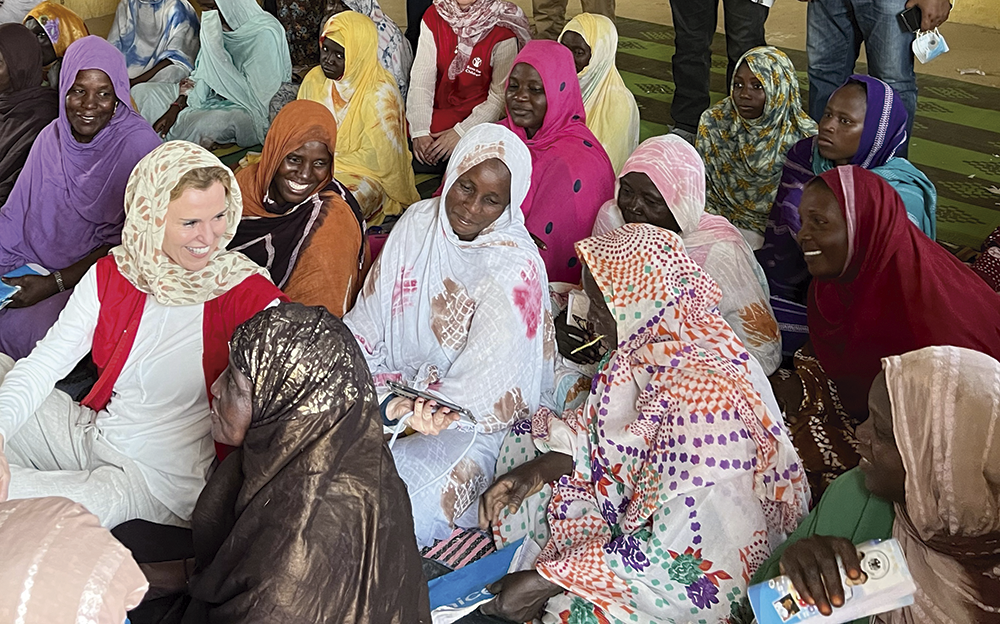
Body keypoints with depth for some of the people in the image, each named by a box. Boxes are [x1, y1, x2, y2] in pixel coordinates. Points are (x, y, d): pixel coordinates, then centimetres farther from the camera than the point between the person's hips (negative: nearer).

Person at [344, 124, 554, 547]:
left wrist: (399, 410, -35)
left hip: (466, 423, -6)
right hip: (394, 387, 6)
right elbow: (367, 318, 5)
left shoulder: (515, 267, -17)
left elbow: (484, 386, -23)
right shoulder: (418, 222, 1)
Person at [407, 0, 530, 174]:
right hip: (438, 112, 4)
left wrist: (460, 132, -23)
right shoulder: (433, 17, -3)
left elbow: (499, 98, -13)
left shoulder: (503, 34, -15)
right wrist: (420, 131, -18)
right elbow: (421, 80, -6)